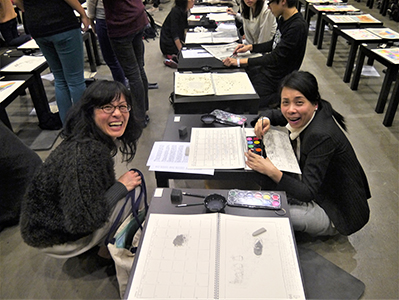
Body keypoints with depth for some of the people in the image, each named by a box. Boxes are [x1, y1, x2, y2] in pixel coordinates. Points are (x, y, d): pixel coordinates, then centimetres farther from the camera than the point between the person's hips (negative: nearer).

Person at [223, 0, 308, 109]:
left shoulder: (298, 26, -23)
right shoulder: (283, 19, 4)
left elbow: (276, 58, -26)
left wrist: (240, 62, -26)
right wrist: (250, 47, 8)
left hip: (277, 79, -9)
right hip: (267, 69, 9)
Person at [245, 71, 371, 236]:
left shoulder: (321, 136, -34)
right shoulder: (306, 116, -10)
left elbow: (307, 193, -31)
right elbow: (275, 114, 10)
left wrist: (273, 172, -44)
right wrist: (265, 119, -14)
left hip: (338, 213, -8)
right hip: (320, 190, 8)